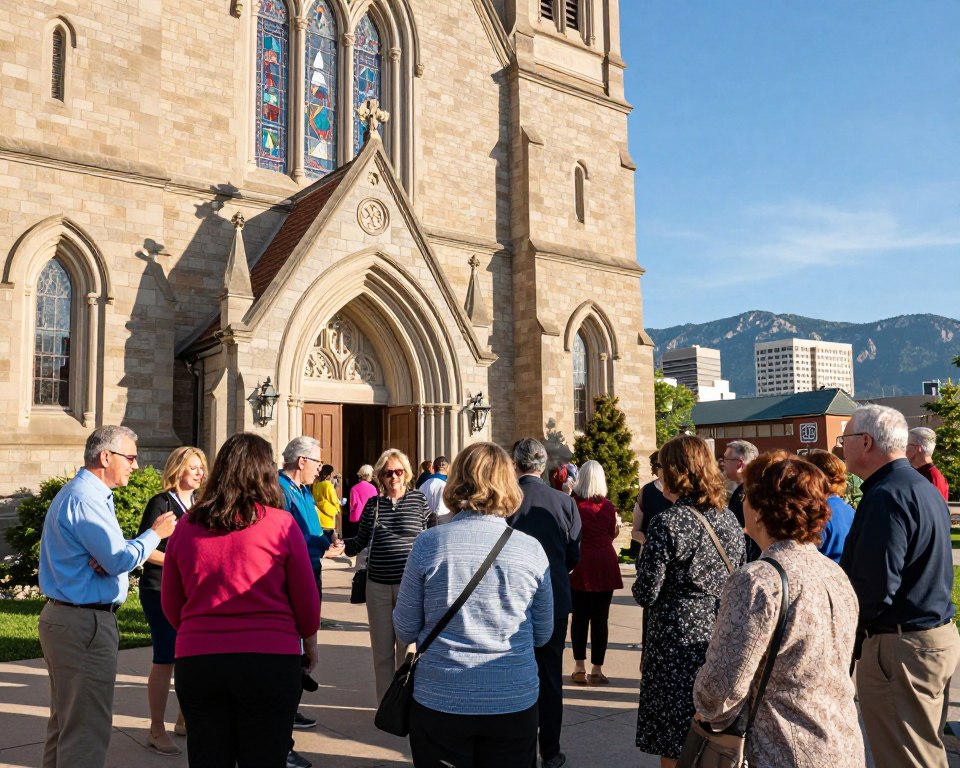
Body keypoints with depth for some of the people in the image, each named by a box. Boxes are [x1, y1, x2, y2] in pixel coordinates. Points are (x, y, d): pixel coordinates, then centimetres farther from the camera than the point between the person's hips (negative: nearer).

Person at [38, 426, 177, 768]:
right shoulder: (85, 499, -19)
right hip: (84, 624, -11)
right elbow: (120, 560, -22)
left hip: (62, 616, 11)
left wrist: (104, 558, -8)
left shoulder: (79, 492, 15)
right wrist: (156, 533, -7)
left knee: (65, 719, 21)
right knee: (87, 727, -3)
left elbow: (105, 551, 14)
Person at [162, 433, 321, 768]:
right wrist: (309, 642, 17)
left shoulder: (186, 526, 1)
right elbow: (305, 598, -1)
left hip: (196, 661, 3)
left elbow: (170, 604, 10)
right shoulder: (281, 523, -8)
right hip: (269, 660, -2)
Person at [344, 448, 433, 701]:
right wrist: (341, 544, -4)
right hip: (378, 585, 3)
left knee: (407, 647, 4)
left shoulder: (419, 500, -1)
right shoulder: (373, 504, 7)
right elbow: (361, 541, 14)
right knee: (381, 649, 10)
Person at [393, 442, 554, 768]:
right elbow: (542, 634, 3)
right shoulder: (531, 549, -8)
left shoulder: (428, 544, -11)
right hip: (514, 704, 1)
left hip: (439, 702, 0)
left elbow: (406, 630, -2)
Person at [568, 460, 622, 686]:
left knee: (579, 617, 9)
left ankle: (579, 668, 12)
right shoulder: (607, 506, -3)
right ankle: (596, 670, 7)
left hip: (579, 566, 0)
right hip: (604, 565, 0)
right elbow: (612, 535, 7)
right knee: (600, 619, 4)